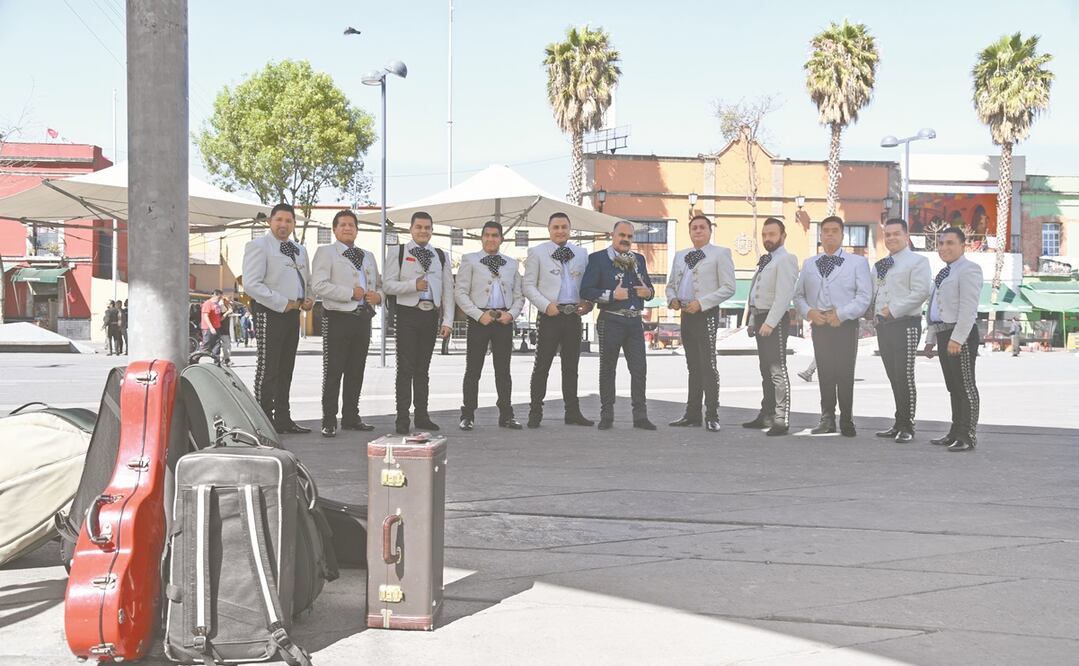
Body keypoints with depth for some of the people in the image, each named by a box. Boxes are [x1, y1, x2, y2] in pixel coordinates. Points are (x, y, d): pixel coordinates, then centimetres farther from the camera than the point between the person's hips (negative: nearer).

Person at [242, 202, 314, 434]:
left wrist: (309, 299, 9)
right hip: (269, 313, -8)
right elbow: (252, 284, -16)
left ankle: (283, 419, 18)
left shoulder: (300, 250, 19)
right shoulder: (258, 246, -6)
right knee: (268, 368, -7)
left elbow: (307, 280, 31)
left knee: (286, 369, 11)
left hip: (293, 312, 8)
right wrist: (283, 304, -17)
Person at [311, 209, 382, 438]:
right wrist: (351, 293, -15)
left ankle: (351, 417, 19)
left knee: (356, 371, 11)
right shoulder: (325, 253, 0)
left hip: (363, 318, 6)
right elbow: (319, 285, -13)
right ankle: (329, 421, -2)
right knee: (333, 372, -6)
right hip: (338, 318, -6)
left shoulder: (368, 256, 21)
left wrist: (378, 295, 3)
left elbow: (379, 284, 28)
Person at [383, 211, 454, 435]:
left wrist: (447, 320, 1)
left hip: (431, 315, 4)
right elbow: (388, 285, -4)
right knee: (406, 368, -4)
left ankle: (422, 415, 16)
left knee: (423, 368, 11)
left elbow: (448, 289, 10)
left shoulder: (440, 256, 14)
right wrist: (413, 285, -18)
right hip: (408, 314, -4)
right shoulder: (397, 252, 3)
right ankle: (402, 418, -2)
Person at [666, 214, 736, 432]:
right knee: (693, 366, 10)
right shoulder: (680, 256, 18)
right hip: (686, 315, 6)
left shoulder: (720, 254, -2)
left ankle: (712, 416, -6)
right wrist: (672, 299, 1)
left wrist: (701, 303, -16)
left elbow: (728, 288, -9)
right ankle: (692, 414, 14)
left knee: (708, 365, -9)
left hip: (706, 314, -6)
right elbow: (671, 284, 24)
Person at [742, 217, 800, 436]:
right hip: (761, 319, 10)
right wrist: (753, 321, 17)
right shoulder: (765, 261, 20)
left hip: (775, 319, -10)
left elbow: (783, 295, -19)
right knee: (765, 370, 15)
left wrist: (770, 323, -23)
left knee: (777, 370, -11)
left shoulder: (785, 259, -10)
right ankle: (766, 415, 23)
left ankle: (781, 420, -11)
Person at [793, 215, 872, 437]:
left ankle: (847, 421, 4)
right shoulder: (809, 264, 17)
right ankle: (827, 419, 10)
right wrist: (808, 312, -5)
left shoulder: (857, 262, 5)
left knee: (845, 374, -4)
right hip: (819, 325, 3)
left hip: (846, 325, -3)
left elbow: (864, 295, -5)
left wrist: (841, 314, -14)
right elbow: (798, 295, 15)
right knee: (824, 373, 4)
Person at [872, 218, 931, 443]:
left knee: (905, 376, -8)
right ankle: (899, 424, 17)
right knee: (893, 377, 10)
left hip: (905, 325, -7)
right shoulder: (879, 265, 20)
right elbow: (871, 292, 24)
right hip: (883, 325, 7)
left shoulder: (917, 261, -4)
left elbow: (920, 292, -15)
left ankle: (907, 427, -2)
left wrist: (893, 310, -16)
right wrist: (874, 313, 5)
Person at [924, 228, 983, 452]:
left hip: (961, 335, -10)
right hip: (944, 333, 10)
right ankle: (955, 433, 20)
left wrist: (957, 338, -23)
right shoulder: (944, 273, 21)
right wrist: (931, 339, 21)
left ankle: (967, 436, -3)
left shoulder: (968, 270, -10)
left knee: (965, 386, -6)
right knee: (953, 387, 13)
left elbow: (968, 308, -18)